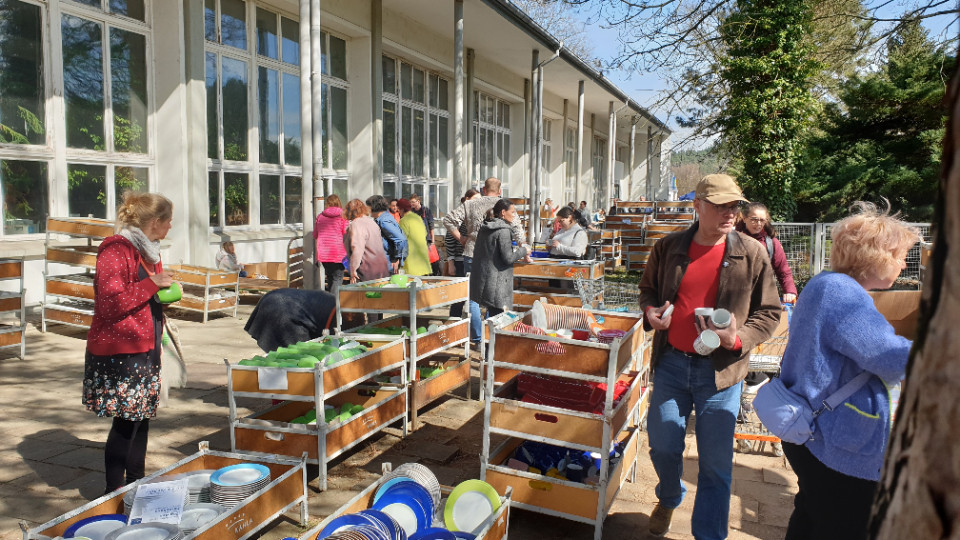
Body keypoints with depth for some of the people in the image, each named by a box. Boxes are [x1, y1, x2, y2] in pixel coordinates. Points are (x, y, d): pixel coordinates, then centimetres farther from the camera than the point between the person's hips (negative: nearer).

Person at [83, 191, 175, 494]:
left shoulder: (147, 250, 15)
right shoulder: (116, 251, -16)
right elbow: (110, 304, -24)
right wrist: (152, 284, -20)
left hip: (145, 347, 9)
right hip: (119, 351, -9)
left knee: (142, 415, 14)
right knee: (126, 420, -4)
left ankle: (136, 482, 26)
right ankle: (114, 491, 9)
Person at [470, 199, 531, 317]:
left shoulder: (484, 228, 13)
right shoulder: (503, 230, -13)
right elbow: (508, 258, -18)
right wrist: (524, 251, -1)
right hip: (496, 283, -9)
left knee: (492, 316, 14)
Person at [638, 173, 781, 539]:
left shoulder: (752, 254, -5)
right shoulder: (667, 248, 1)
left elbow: (769, 312, 0)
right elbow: (648, 288, 17)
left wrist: (738, 339, -16)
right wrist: (650, 311, -4)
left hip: (720, 370, -2)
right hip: (671, 362, 2)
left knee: (715, 462, 6)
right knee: (662, 446, 15)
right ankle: (669, 500, 47)